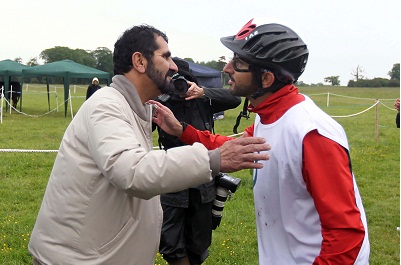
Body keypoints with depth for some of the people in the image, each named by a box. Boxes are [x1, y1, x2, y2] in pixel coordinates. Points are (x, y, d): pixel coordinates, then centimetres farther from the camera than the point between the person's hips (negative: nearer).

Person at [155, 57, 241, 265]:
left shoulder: (202, 102, -2)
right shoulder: (161, 104, -5)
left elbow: (235, 99, -10)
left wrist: (203, 92, -24)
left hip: (202, 184, 2)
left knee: (198, 245, 16)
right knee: (171, 246, -2)